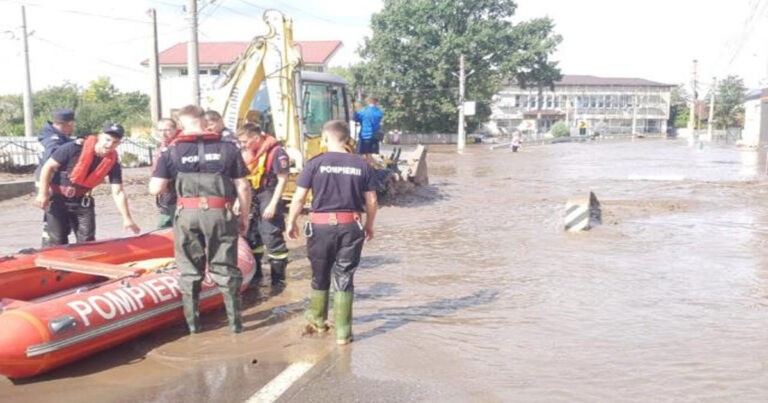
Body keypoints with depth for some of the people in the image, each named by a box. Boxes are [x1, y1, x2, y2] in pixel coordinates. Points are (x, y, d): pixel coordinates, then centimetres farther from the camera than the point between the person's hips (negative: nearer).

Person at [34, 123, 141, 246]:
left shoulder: (113, 162, -12)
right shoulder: (76, 148, -22)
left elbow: (118, 193, -10)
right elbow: (48, 167, -13)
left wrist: (126, 218, -17)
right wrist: (43, 193, -14)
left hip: (82, 201, 3)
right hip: (57, 198, -3)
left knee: (87, 240, 2)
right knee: (58, 240, 1)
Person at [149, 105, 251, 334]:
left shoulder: (172, 152, 1)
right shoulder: (227, 148, 0)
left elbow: (155, 189, 0)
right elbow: (243, 187, 1)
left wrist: (168, 178, 20)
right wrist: (244, 216, 11)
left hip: (187, 215, 0)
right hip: (220, 214, 0)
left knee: (189, 270, 15)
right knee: (224, 268, 11)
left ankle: (192, 322, 20)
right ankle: (235, 321, 15)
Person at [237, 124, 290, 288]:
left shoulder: (276, 152, -16)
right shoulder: (247, 153, 8)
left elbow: (282, 180, -16)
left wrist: (273, 204, -18)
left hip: (268, 199, -8)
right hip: (251, 199, 8)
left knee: (273, 239, -5)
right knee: (250, 236, 16)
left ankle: (278, 279, 5)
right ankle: (255, 273, 31)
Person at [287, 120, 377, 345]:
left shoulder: (315, 163, -5)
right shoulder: (362, 165, 0)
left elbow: (299, 198, -5)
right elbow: (371, 201, 4)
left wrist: (291, 222, 9)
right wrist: (369, 225, 18)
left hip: (321, 225, -1)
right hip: (351, 226, 1)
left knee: (320, 276, 18)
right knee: (344, 279, 8)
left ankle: (318, 320, 38)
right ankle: (343, 332, 10)